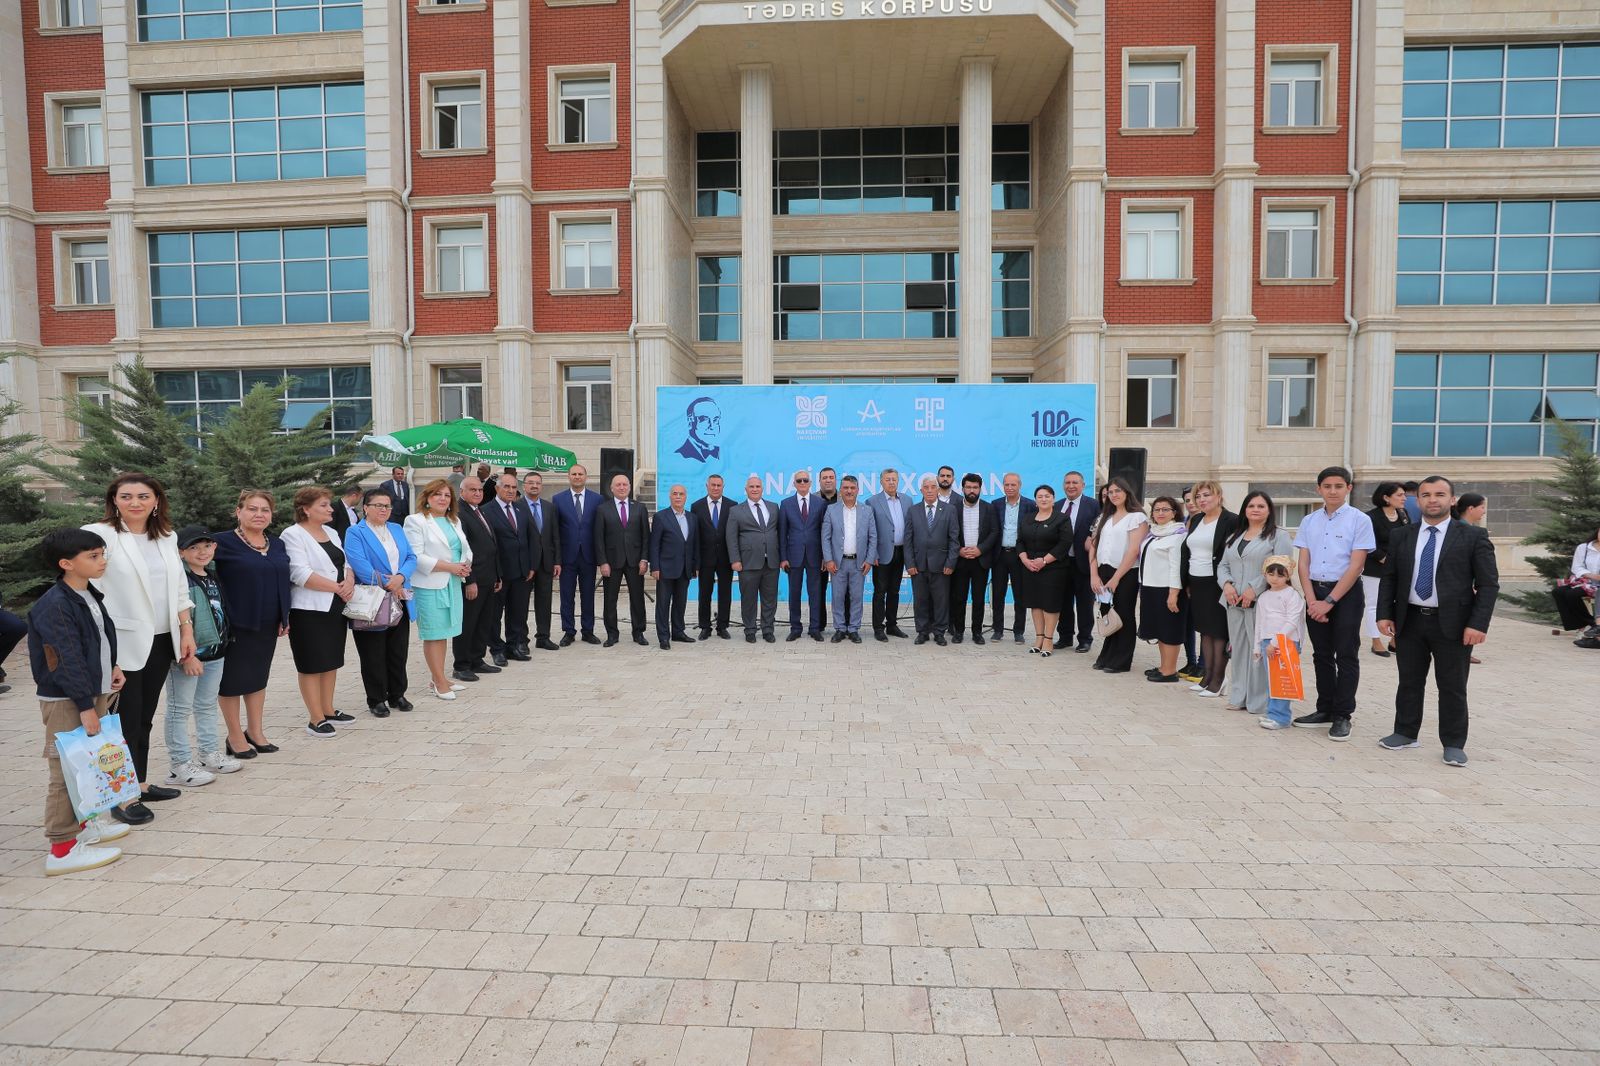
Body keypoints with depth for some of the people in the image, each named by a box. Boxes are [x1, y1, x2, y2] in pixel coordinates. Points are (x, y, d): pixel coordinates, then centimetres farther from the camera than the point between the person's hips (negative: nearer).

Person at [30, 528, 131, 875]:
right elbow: (66, 661, -21)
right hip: (65, 700, -9)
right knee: (66, 770, -3)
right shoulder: (53, 605, -20)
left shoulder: (91, 595, 8)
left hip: (95, 692, 9)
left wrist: (112, 667, 7)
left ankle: (80, 825, 32)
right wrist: (85, 706, -20)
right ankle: (62, 849, 4)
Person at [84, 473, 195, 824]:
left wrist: (186, 631, 10)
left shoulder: (166, 538, 9)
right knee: (125, 720, 1)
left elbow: (179, 589, 14)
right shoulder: (99, 534, -9)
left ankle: (141, 783, 27)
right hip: (123, 643, -5)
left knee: (144, 717, 15)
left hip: (160, 641, 5)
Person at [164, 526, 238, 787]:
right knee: (180, 709, 2)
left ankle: (210, 754, 29)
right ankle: (181, 765, 9)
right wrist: (186, 656, -22)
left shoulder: (213, 578, 11)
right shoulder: (180, 579, -15)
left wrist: (224, 643, 19)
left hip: (214, 652, 8)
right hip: (187, 654, -8)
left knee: (207, 706, 18)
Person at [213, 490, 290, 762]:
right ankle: (235, 738, 19)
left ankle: (255, 733, 27)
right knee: (232, 680, 7)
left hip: (267, 625, 6)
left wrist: (285, 618, 11)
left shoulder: (277, 545, 9)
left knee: (259, 678, 15)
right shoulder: (223, 543, -9)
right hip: (236, 624, -6)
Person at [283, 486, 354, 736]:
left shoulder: (331, 532, 14)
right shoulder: (293, 535, -10)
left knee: (332, 661, 13)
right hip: (309, 610, -7)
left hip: (336, 607, 7)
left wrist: (349, 582, -7)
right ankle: (316, 719, 7)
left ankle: (328, 710, 25)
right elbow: (302, 574, -20)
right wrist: (338, 587, -18)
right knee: (313, 665, 0)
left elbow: (345, 564, 14)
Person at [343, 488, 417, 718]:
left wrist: (400, 578, -14)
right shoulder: (355, 533, -5)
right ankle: (376, 700, 17)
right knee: (374, 654, 4)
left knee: (399, 652, 12)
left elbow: (411, 558, 5)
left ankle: (397, 695, 24)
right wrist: (387, 584, -18)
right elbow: (360, 565, -17)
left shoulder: (397, 529, 12)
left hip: (400, 602, 5)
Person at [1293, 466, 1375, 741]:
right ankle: (1325, 709, 23)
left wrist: (1329, 601, -13)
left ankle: (1342, 715, 11)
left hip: (1346, 594, -4)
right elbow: (1303, 563, 5)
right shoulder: (1309, 521, 6)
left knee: (1346, 656, 2)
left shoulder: (1359, 520, -5)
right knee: (1321, 655, 12)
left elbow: (1356, 566, -11)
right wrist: (1312, 599, -5)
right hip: (1314, 592, 4)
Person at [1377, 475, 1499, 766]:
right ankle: (1406, 733, 24)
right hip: (1409, 622, 3)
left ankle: (1453, 744, 17)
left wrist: (1478, 624, -12)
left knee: (1453, 687, 5)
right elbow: (1389, 579, 10)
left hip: (1453, 624, -3)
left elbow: (1488, 584, -4)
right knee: (1409, 682, 12)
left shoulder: (1473, 536, -1)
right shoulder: (1403, 537, 7)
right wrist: (1384, 614, 1)